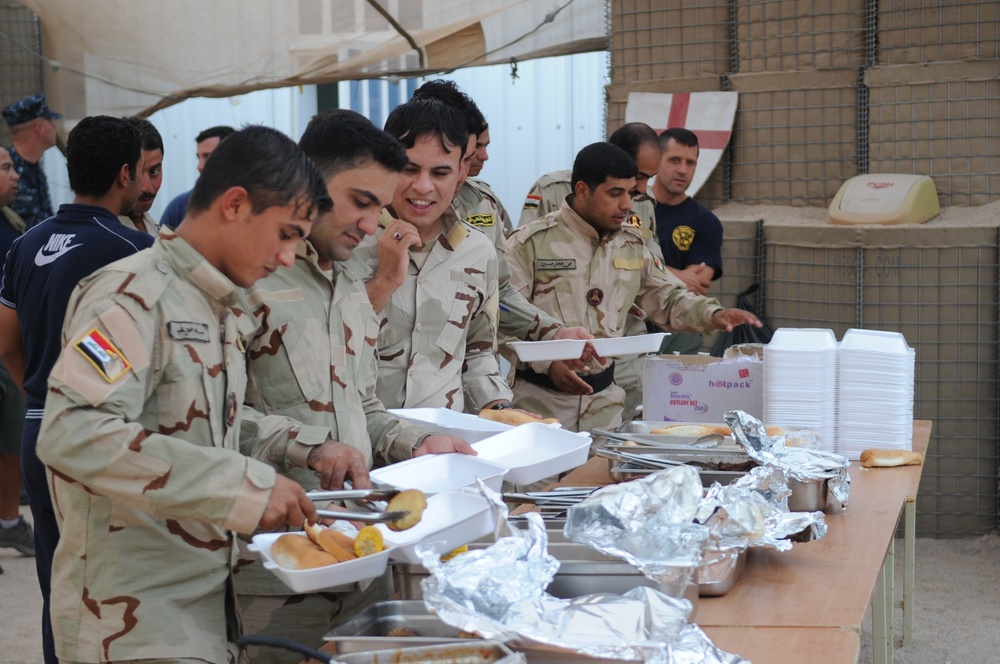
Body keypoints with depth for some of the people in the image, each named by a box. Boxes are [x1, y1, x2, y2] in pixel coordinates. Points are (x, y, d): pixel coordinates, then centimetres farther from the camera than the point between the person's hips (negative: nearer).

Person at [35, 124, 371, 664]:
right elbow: (71, 434, -30)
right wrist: (243, 485, -30)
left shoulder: (220, 305, 11)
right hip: (134, 618, -9)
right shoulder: (134, 296, -18)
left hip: (208, 595, 9)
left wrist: (307, 447, 3)